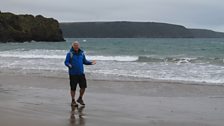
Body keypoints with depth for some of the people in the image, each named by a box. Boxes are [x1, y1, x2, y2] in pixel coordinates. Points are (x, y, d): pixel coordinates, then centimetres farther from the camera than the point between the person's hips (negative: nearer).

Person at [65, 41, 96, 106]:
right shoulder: (70, 54, -5)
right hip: (73, 74, -4)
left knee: (83, 86, 0)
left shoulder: (81, 53, 10)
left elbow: (84, 61, 19)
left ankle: (80, 99, 20)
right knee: (73, 88, 1)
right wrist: (69, 65, -28)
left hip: (81, 73, 4)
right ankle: (73, 101, 15)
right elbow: (66, 62, -7)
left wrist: (91, 63, 3)